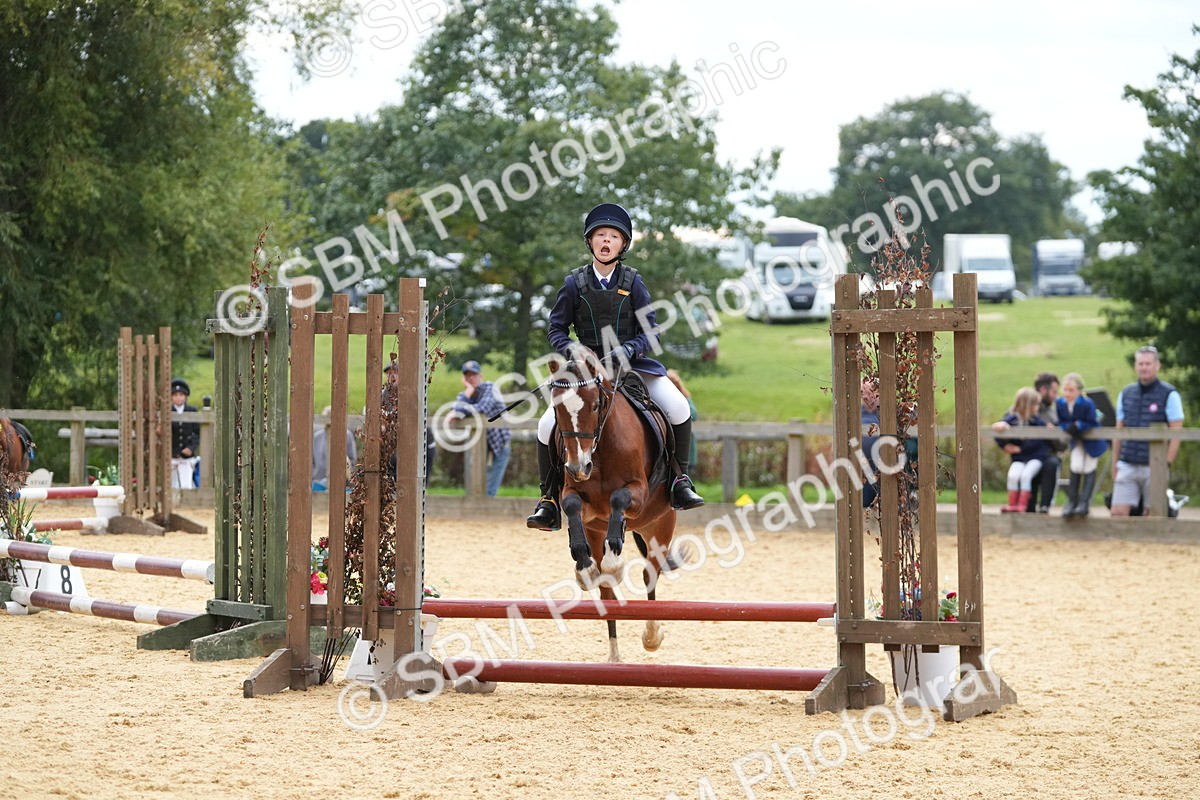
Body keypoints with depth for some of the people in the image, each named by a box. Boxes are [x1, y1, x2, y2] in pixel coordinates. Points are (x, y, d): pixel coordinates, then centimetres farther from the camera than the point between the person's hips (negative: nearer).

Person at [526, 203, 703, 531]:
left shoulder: (632, 282, -2)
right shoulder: (575, 283, -2)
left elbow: (649, 331, -3)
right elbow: (556, 328, 4)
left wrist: (627, 350, -23)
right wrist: (569, 348, -17)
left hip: (631, 364, 0)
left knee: (678, 408, -21)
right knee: (548, 424, -17)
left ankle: (679, 480, -2)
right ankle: (549, 501, -4)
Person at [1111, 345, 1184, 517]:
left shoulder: (1169, 395, -2)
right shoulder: (1126, 394, 13)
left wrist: (1166, 464, -11)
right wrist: (1115, 463, 14)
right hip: (1127, 467, 4)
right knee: (1118, 513, -5)